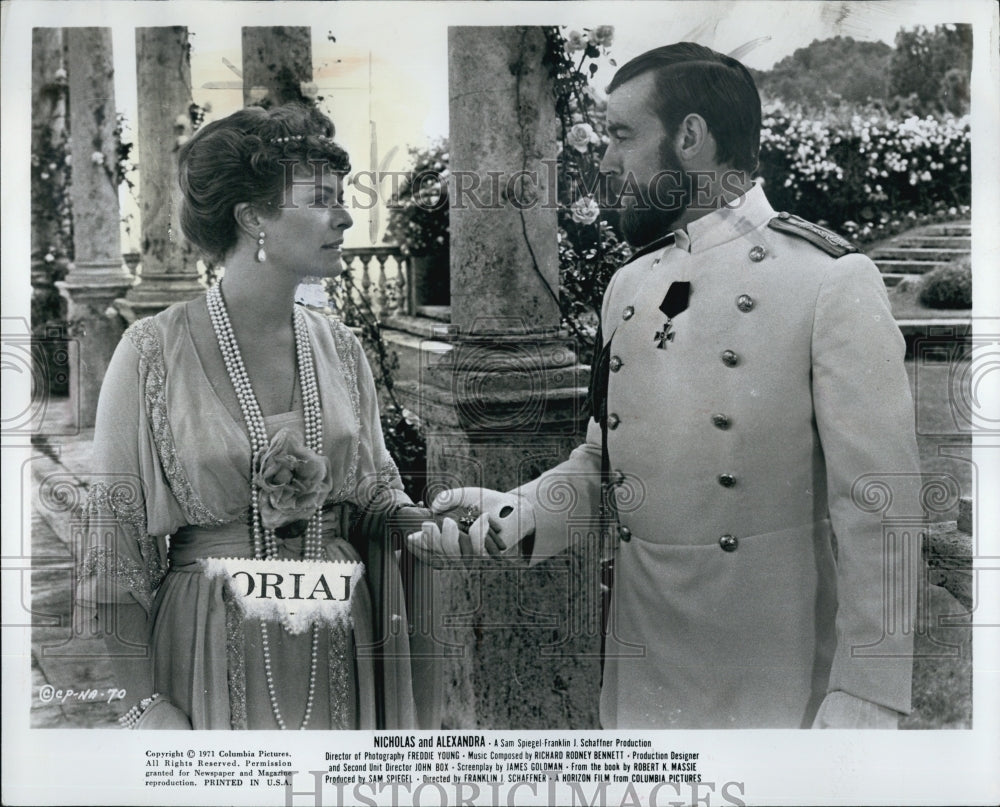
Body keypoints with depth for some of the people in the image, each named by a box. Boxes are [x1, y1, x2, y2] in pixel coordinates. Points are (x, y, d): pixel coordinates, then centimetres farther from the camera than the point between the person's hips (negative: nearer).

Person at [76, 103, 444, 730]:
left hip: (339, 651, 4)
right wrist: (147, 701, -12)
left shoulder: (339, 348, 4)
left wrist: (444, 524, -9)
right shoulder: (155, 353, -8)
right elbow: (117, 538, -7)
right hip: (210, 653, -4)